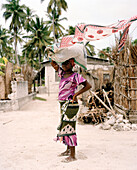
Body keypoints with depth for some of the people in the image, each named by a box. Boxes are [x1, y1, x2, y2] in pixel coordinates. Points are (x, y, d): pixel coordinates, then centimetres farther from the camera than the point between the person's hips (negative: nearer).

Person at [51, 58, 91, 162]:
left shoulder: (75, 76, -10)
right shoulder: (62, 73, 10)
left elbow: (88, 86, -10)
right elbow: (53, 64, 19)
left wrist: (76, 94, -13)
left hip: (71, 105, -8)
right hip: (63, 104, 8)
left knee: (69, 128, -8)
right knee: (64, 127, 15)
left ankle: (73, 155, -2)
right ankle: (68, 150, 29)